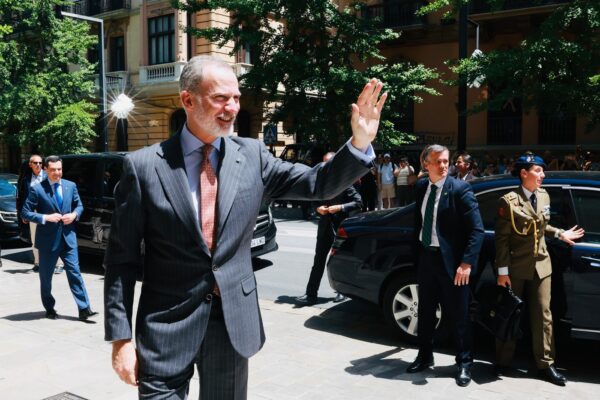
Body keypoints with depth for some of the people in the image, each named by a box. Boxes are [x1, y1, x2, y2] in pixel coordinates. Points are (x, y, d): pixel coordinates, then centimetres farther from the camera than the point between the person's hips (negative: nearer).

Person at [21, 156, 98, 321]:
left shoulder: (71, 186, 5)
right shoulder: (37, 189, -7)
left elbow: (79, 205, 16)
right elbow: (25, 213, -6)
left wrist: (74, 214, -5)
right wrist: (46, 217, -18)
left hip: (68, 237, 2)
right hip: (47, 240, -2)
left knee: (75, 272, -3)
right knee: (46, 276, 11)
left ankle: (84, 309, -3)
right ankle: (49, 309, 28)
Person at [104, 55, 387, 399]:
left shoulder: (252, 155, 1)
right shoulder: (143, 166, -7)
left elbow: (318, 184, 0)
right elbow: (122, 260, -5)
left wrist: (360, 142, -16)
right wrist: (121, 338, -6)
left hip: (234, 320, 3)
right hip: (167, 326, -3)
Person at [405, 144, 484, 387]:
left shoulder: (460, 189, -12)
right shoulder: (421, 187, 6)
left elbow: (477, 230, -15)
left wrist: (466, 263, -21)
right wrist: (417, 252, 11)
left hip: (450, 260, -6)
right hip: (426, 257, 6)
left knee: (457, 314, 6)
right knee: (425, 310, 17)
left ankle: (464, 363, 23)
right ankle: (425, 356, 34)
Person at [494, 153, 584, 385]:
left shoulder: (544, 196, 5)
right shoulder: (509, 201, -13)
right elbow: (502, 238, -13)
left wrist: (560, 234, 6)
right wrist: (502, 271, -14)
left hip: (541, 264, 5)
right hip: (516, 266, -5)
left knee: (543, 315, 7)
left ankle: (545, 364, 18)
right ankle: (503, 361, 23)